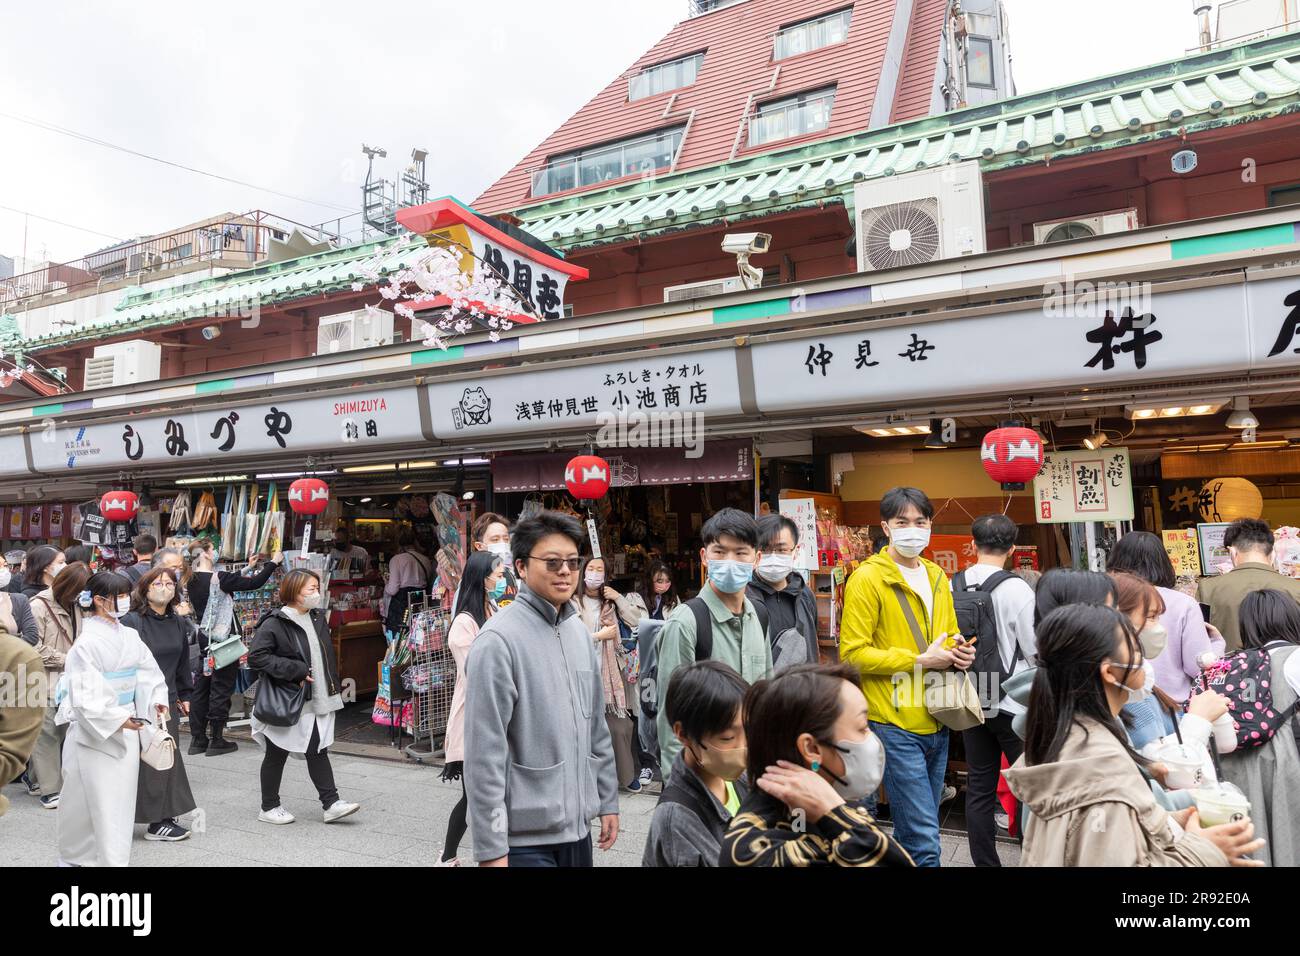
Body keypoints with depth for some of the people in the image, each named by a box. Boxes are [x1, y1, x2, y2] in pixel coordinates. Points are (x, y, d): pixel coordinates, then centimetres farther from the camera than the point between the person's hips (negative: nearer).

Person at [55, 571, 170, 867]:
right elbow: (86, 697, -19)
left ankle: (113, 857, 22)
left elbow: (148, 672, 11)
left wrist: (156, 699, -4)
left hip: (127, 730, 6)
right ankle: (73, 855, 22)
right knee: (85, 800, 3)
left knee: (122, 799, 11)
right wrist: (116, 719, -25)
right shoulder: (87, 643, -16)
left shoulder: (130, 636, 3)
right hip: (94, 732, -6)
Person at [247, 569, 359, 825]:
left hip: (314, 701, 7)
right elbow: (255, 657, -21)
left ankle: (331, 803, 11)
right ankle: (269, 808, 24)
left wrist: (332, 688, 14)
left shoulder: (318, 618, 8)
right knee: (277, 754, 8)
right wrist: (295, 671, -23)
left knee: (318, 750, 8)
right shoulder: (274, 623, -15)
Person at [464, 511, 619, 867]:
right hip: (525, 837, -7)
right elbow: (485, 753, -17)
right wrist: (491, 850, -16)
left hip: (578, 827, 7)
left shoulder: (580, 631, 6)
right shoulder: (499, 640, -16)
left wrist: (607, 800, 13)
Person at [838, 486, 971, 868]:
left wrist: (960, 653, 2)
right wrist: (920, 661, -18)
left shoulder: (937, 577, 13)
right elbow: (852, 654, -14)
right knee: (924, 841, -7)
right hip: (895, 725, -7)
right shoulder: (867, 578, -10)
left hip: (936, 721, 7)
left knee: (915, 832, 18)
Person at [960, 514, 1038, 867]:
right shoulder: (1016, 589, -15)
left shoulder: (954, 587, -4)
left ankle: (984, 861, 20)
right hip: (1013, 703, -4)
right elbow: (1036, 651, -11)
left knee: (979, 789, 12)